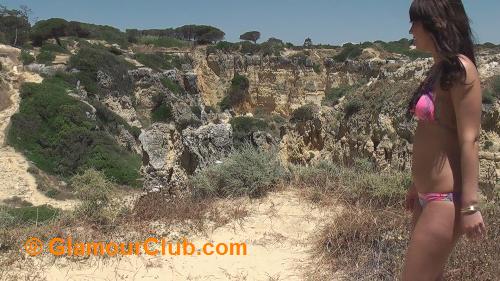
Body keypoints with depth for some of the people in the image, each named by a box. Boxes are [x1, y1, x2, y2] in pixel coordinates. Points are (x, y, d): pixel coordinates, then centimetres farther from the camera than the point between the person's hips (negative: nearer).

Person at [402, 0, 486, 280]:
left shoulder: (460, 68, -13)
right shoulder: (439, 69, 12)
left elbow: (469, 140, -18)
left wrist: (469, 205, -20)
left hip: (446, 199, -9)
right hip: (428, 195, 9)